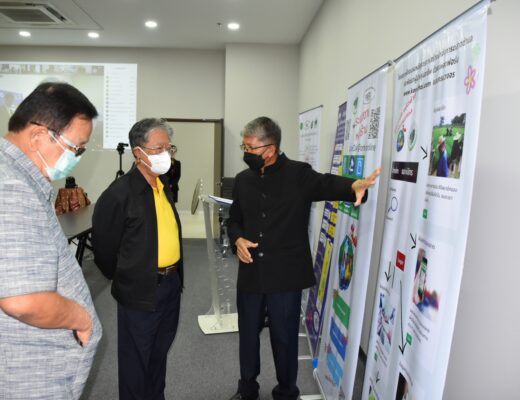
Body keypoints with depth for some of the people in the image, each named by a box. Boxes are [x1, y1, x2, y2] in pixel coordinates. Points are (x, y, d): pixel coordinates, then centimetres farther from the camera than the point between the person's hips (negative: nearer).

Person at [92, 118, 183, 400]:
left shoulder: (164, 185, 5)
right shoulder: (119, 193, -18)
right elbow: (104, 246, -10)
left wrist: (174, 274, 13)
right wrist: (123, 279, 3)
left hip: (171, 284, 7)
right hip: (140, 291, -7)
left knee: (160, 352, 24)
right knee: (136, 358, 13)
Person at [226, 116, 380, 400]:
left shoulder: (298, 174, -9)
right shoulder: (243, 180, 5)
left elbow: (327, 184, -27)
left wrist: (354, 186, -49)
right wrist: (237, 239, -6)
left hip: (286, 275, -4)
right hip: (250, 273, 4)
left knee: (284, 336, 11)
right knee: (248, 333, 18)